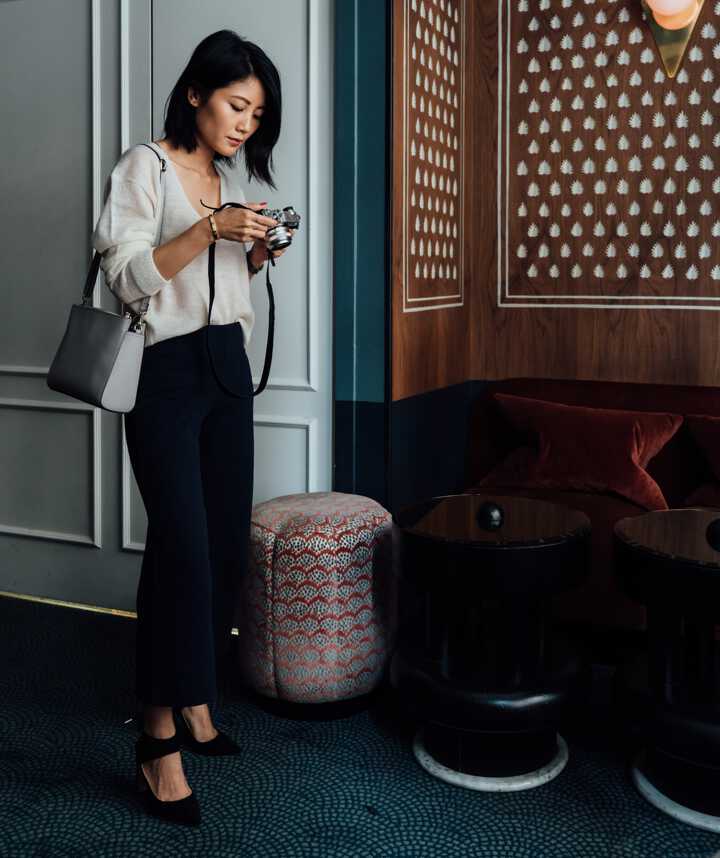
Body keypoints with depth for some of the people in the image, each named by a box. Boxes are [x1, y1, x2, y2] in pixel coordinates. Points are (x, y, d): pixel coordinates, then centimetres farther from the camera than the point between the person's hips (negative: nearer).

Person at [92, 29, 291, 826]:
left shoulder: (227, 174, 19)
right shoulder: (144, 165, -3)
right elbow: (129, 275, -12)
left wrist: (257, 254, 7)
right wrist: (211, 228, -20)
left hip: (227, 369, 8)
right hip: (166, 372, -7)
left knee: (227, 543, 3)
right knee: (182, 546, -15)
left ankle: (194, 699, 17)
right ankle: (159, 739, -6)